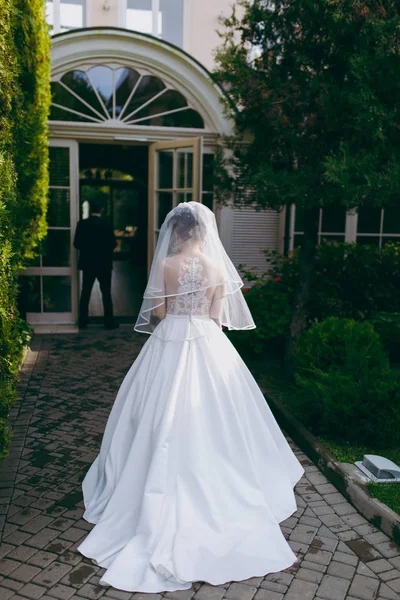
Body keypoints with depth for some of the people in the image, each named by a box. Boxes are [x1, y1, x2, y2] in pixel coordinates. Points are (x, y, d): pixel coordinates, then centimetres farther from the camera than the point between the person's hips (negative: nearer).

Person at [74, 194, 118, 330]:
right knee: (106, 294, 5)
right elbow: (113, 244, -7)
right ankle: (109, 322, 8)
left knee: (85, 293, 9)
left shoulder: (82, 224, -4)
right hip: (104, 264, -2)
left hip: (87, 264, 2)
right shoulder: (107, 225, -11)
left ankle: (83, 322, 11)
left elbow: (76, 244, -1)